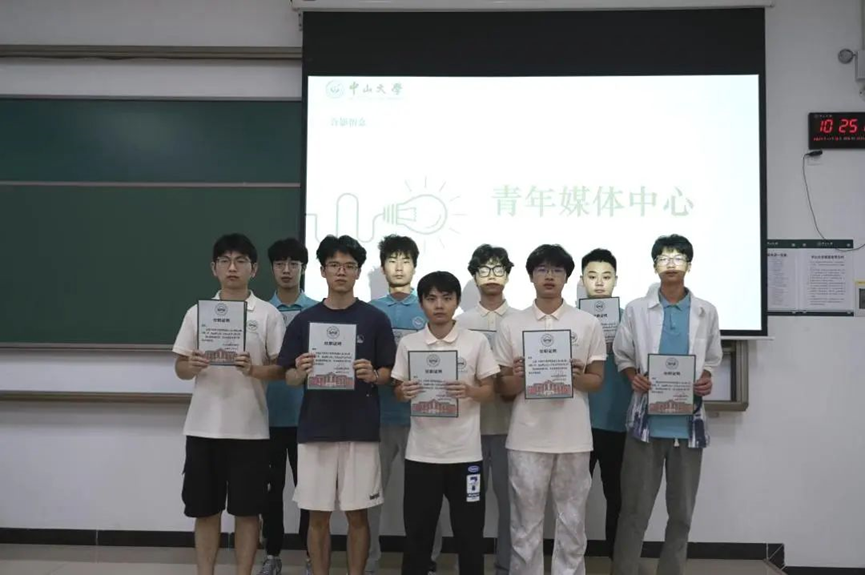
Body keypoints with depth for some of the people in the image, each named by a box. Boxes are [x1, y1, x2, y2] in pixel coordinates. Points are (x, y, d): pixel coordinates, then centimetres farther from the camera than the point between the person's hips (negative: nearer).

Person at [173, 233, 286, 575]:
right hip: (204, 427, 2)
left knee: (247, 510, 6)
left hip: (249, 428, -2)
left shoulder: (268, 314, -1)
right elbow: (179, 368, 8)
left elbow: (281, 369, -1)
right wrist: (193, 367, -15)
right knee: (205, 509, 10)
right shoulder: (197, 312, 5)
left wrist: (253, 370, -21)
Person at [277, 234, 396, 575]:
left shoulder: (375, 320, 1)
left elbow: (389, 374, 3)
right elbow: (289, 378, 6)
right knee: (318, 516, 8)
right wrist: (300, 372, -16)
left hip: (361, 431, -1)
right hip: (315, 430, 1)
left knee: (357, 514, 7)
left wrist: (372, 376, -18)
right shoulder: (303, 321, 5)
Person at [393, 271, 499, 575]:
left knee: (469, 533, 8)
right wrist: (405, 392, -15)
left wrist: (469, 391, -19)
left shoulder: (477, 341, -1)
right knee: (417, 532, 10)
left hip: (465, 452, -1)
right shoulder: (408, 343, 3)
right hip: (421, 452, 1)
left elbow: (489, 391, 2)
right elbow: (398, 391, 8)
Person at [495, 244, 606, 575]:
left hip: (573, 439, 0)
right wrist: (519, 377, -16)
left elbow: (597, 382, 6)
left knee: (572, 523, 11)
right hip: (526, 439, 0)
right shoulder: (510, 325, 3)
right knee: (525, 525, 9)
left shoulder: (589, 324, 3)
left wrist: (575, 376, -15)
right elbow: (503, 388, 6)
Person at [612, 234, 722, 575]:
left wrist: (707, 380, -7)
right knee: (635, 508, 2)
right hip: (647, 419, -1)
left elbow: (712, 359, 14)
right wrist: (634, 377, -11)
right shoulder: (636, 310, 3)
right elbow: (622, 355, 9)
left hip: (688, 421, 2)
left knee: (682, 510, 11)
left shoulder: (707, 312, 6)